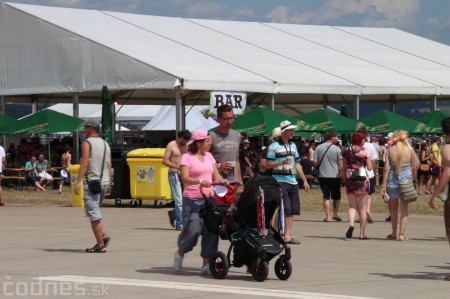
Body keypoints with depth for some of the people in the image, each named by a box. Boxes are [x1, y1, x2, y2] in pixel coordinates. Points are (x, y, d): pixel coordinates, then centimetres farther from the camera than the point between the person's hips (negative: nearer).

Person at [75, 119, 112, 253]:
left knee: (93, 214, -5)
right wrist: (109, 184, 18)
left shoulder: (87, 143, -7)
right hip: (104, 182, 7)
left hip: (92, 181, -7)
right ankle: (103, 236, 5)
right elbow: (109, 165, 14)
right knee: (95, 212, 20)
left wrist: (78, 181, -17)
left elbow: (84, 163, -16)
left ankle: (100, 244, -7)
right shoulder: (105, 144, 14)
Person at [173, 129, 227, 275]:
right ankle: (180, 252, 18)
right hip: (192, 199, -6)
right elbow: (185, 178, -16)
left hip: (209, 198, 6)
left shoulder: (209, 156, 15)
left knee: (211, 230, -3)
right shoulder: (187, 157, -4)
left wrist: (222, 181, -8)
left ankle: (206, 264, 5)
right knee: (193, 229, -12)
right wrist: (200, 181, -33)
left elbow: (216, 175, 14)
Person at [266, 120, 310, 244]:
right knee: (285, 209, -12)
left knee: (292, 210, 5)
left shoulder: (293, 145, 17)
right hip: (280, 181, -7)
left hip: (292, 182, 7)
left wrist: (304, 180, 20)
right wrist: (282, 162, -21)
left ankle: (288, 234, 9)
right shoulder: (274, 146, -4)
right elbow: (268, 164, -7)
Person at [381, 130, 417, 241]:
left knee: (393, 208, 17)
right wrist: (414, 180, 15)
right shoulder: (409, 149, -4)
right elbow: (414, 167, 0)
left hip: (392, 180, 1)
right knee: (404, 209, 6)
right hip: (406, 180, -1)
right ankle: (401, 234, 0)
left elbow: (386, 168, -7)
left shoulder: (390, 149, -5)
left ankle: (394, 233, 24)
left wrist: (383, 185, -3)